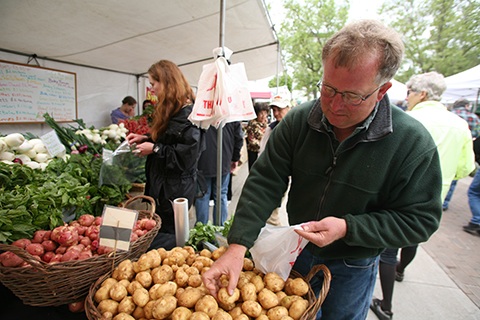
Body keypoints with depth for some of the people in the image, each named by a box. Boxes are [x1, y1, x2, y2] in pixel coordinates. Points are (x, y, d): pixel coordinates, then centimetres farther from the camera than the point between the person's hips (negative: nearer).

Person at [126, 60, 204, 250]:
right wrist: (145, 139, 12)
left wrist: (155, 149, -15)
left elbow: (186, 156, -23)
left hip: (175, 190, -10)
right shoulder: (172, 111, 14)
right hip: (162, 186, 10)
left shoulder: (187, 113, -19)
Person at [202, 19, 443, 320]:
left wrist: (347, 227, -29)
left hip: (352, 269, -1)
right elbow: (265, 181, -18)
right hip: (297, 250, 2)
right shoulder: (298, 120, -17)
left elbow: (420, 219, -15)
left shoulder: (414, 143, -22)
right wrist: (238, 245, -27)